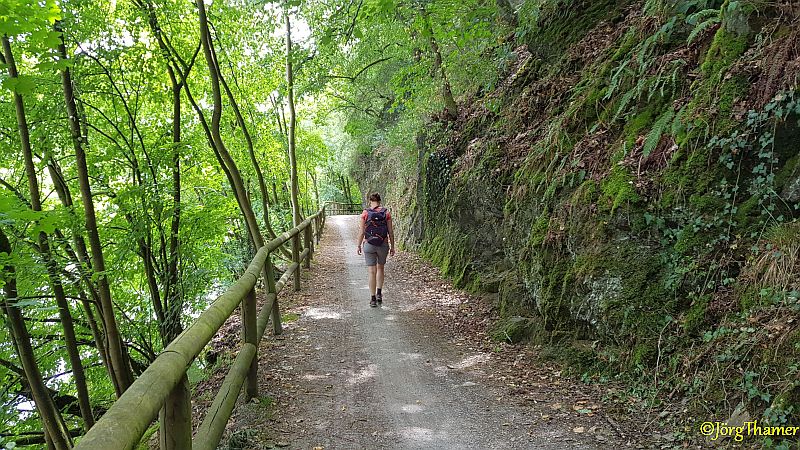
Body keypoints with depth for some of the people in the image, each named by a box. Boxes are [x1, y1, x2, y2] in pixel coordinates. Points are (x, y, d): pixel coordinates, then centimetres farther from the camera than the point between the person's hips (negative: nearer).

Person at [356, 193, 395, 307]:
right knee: (380, 268, 22)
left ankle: (373, 299, 5)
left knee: (372, 272, 4)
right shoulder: (386, 213, -3)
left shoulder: (365, 213, -5)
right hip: (383, 245, 1)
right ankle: (379, 293, 13)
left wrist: (359, 246, 7)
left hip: (369, 245, -1)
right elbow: (391, 232, -1)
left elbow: (362, 232, -4)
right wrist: (392, 246, 8)